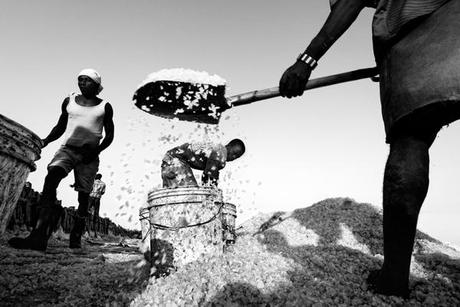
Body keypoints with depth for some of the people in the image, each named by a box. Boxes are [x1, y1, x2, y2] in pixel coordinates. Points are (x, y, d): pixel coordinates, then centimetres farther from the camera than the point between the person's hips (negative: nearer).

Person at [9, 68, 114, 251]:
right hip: (68, 148, 1)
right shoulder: (69, 102, 13)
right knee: (51, 176, -26)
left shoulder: (104, 107, 5)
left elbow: (109, 135, 5)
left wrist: (97, 150, -11)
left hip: (89, 154, -1)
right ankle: (39, 236, -34)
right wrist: (45, 141, 2)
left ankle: (76, 238, 10)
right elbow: (60, 127, 20)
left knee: (83, 195, -2)